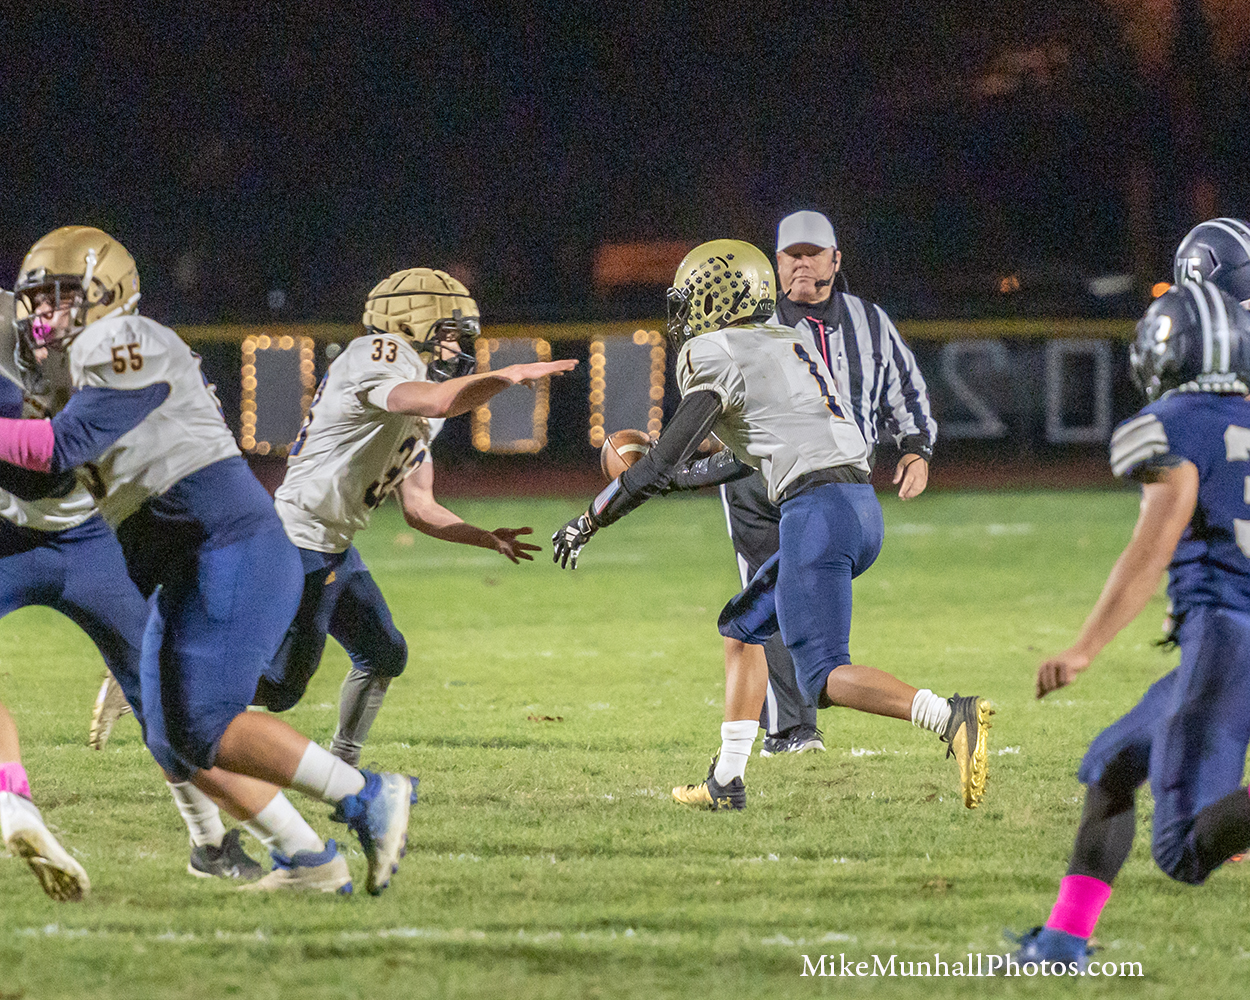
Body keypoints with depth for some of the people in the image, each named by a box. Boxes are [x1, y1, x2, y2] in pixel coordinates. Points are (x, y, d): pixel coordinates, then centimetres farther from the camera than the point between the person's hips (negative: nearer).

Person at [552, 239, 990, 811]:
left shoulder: (717, 355, -2)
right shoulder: (788, 343, 23)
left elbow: (661, 466, -4)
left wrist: (587, 523, 6)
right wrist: (692, 475, 44)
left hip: (818, 510, -9)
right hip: (862, 505, 9)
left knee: (823, 677, -9)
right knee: (742, 627, 21)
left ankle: (950, 719, -28)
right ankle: (726, 781, 21)